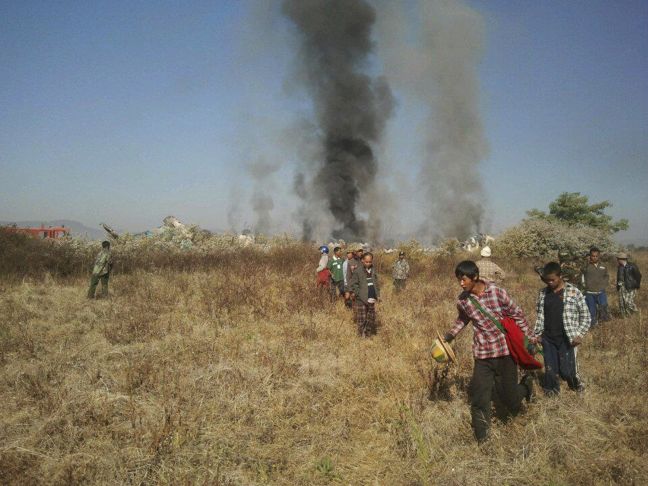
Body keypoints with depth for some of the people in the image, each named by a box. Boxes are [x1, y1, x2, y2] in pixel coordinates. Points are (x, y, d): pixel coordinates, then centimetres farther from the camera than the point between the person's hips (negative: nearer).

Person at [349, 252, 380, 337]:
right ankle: (362, 336, 10)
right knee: (362, 320, -1)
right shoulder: (358, 272, -10)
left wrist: (378, 294, 8)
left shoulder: (373, 271, 8)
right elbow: (352, 284, -10)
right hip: (361, 301, -5)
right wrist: (360, 294, -14)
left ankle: (369, 334, 26)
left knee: (371, 319, 13)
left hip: (372, 300, 6)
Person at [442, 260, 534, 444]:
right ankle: (481, 440, 15)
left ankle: (526, 384, 42)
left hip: (504, 351, -2)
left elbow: (517, 315, -2)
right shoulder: (462, 301, -5)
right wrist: (450, 335, 5)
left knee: (508, 395, 7)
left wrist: (530, 338, 1)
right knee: (479, 399, 0)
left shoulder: (497, 292, -15)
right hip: (482, 354, 3)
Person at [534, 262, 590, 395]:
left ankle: (576, 383, 29)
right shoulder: (542, 293, 6)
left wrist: (579, 334, -8)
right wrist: (537, 333, 7)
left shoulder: (573, 292, -5)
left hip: (567, 339, -3)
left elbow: (585, 316, -1)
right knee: (550, 370, 6)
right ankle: (552, 393, 25)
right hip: (548, 339, 3)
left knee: (566, 370, -3)